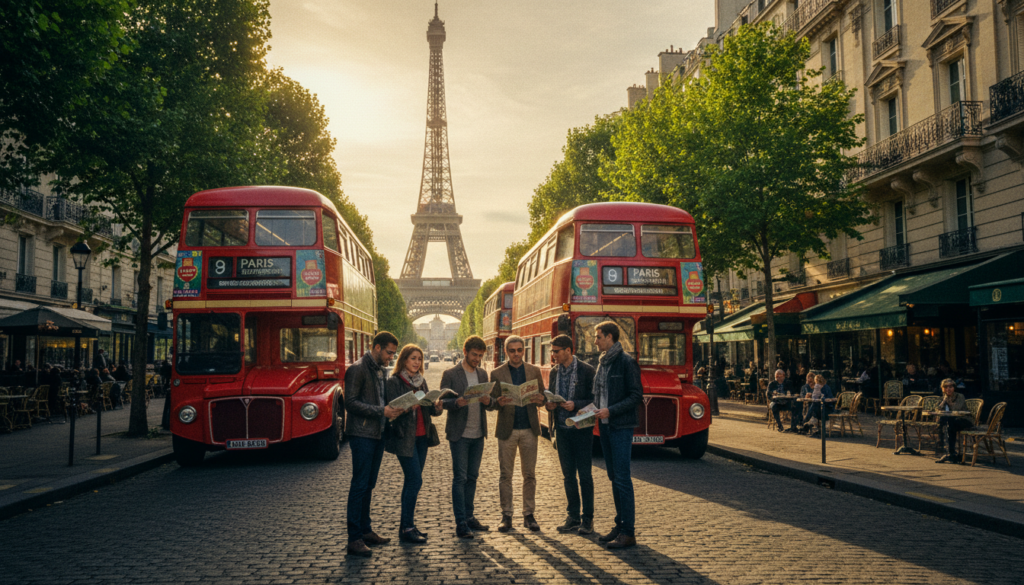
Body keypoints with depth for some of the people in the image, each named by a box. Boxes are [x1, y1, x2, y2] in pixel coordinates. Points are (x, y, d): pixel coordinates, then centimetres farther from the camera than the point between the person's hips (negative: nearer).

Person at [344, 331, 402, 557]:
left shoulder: (380, 370, 15)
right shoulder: (358, 369, -11)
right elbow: (350, 403, -17)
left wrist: (392, 409, 4)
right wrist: (381, 411, -21)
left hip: (378, 434, 9)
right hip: (362, 435, -8)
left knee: (369, 485, 14)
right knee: (359, 485, -7)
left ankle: (365, 530, 22)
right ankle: (354, 539, -3)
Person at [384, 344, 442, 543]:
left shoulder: (421, 381, 15)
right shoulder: (394, 382, -6)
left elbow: (430, 409, 12)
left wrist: (436, 405, -9)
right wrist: (409, 406, -31)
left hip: (422, 437, 7)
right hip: (404, 437, -7)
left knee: (412, 481, 10)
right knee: (415, 480, -10)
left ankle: (407, 525, 17)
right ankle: (406, 528, -3)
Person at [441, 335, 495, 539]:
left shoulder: (483, 374, 12)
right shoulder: (450, 374, -4)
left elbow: (491, 405, 12)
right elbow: (443, 402, -7)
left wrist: (488, 401, -12)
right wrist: (458, 402, -26)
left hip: (478, 434, 5)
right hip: (459, 434, -5)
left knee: (472, 477, 11)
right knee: (460, 478, -3)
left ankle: (469, 517, 21)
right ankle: (460, 523, 1)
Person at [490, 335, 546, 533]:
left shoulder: (534, 371, 8)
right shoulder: (497, 373, 3)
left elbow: (543, 397, 9)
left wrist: (539, 399, -15)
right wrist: (500, 402, -22)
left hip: (529, 429, 1)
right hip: (507, 429, -1)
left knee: (530, 474, 5)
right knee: (505, 475, 2)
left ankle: (529, 515, 14)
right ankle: (506, 515, 11)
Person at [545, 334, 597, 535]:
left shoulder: (587, 371, -7)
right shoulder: (554, 372, 10)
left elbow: (595, 400, -8)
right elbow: (549, 397, 18)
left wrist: (575, 405, -21)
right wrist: (548, 404, -4)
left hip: (581, 429, -5)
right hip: (562, 429, 5)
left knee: (584, 475, 0)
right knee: (568, 475, 10)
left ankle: (587, 519, 10)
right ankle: (573, 517, 18)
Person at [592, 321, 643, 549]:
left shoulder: (626, 362, -11)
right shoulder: (602, 362, 14)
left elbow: (636, 396, -14)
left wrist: (611, 411, -19)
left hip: (621, 426, -8)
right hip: (605, 426, 8)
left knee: (622, 478, -8)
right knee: (613, 477, 12)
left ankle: (628, 532, -4)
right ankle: (620, 524, 20)